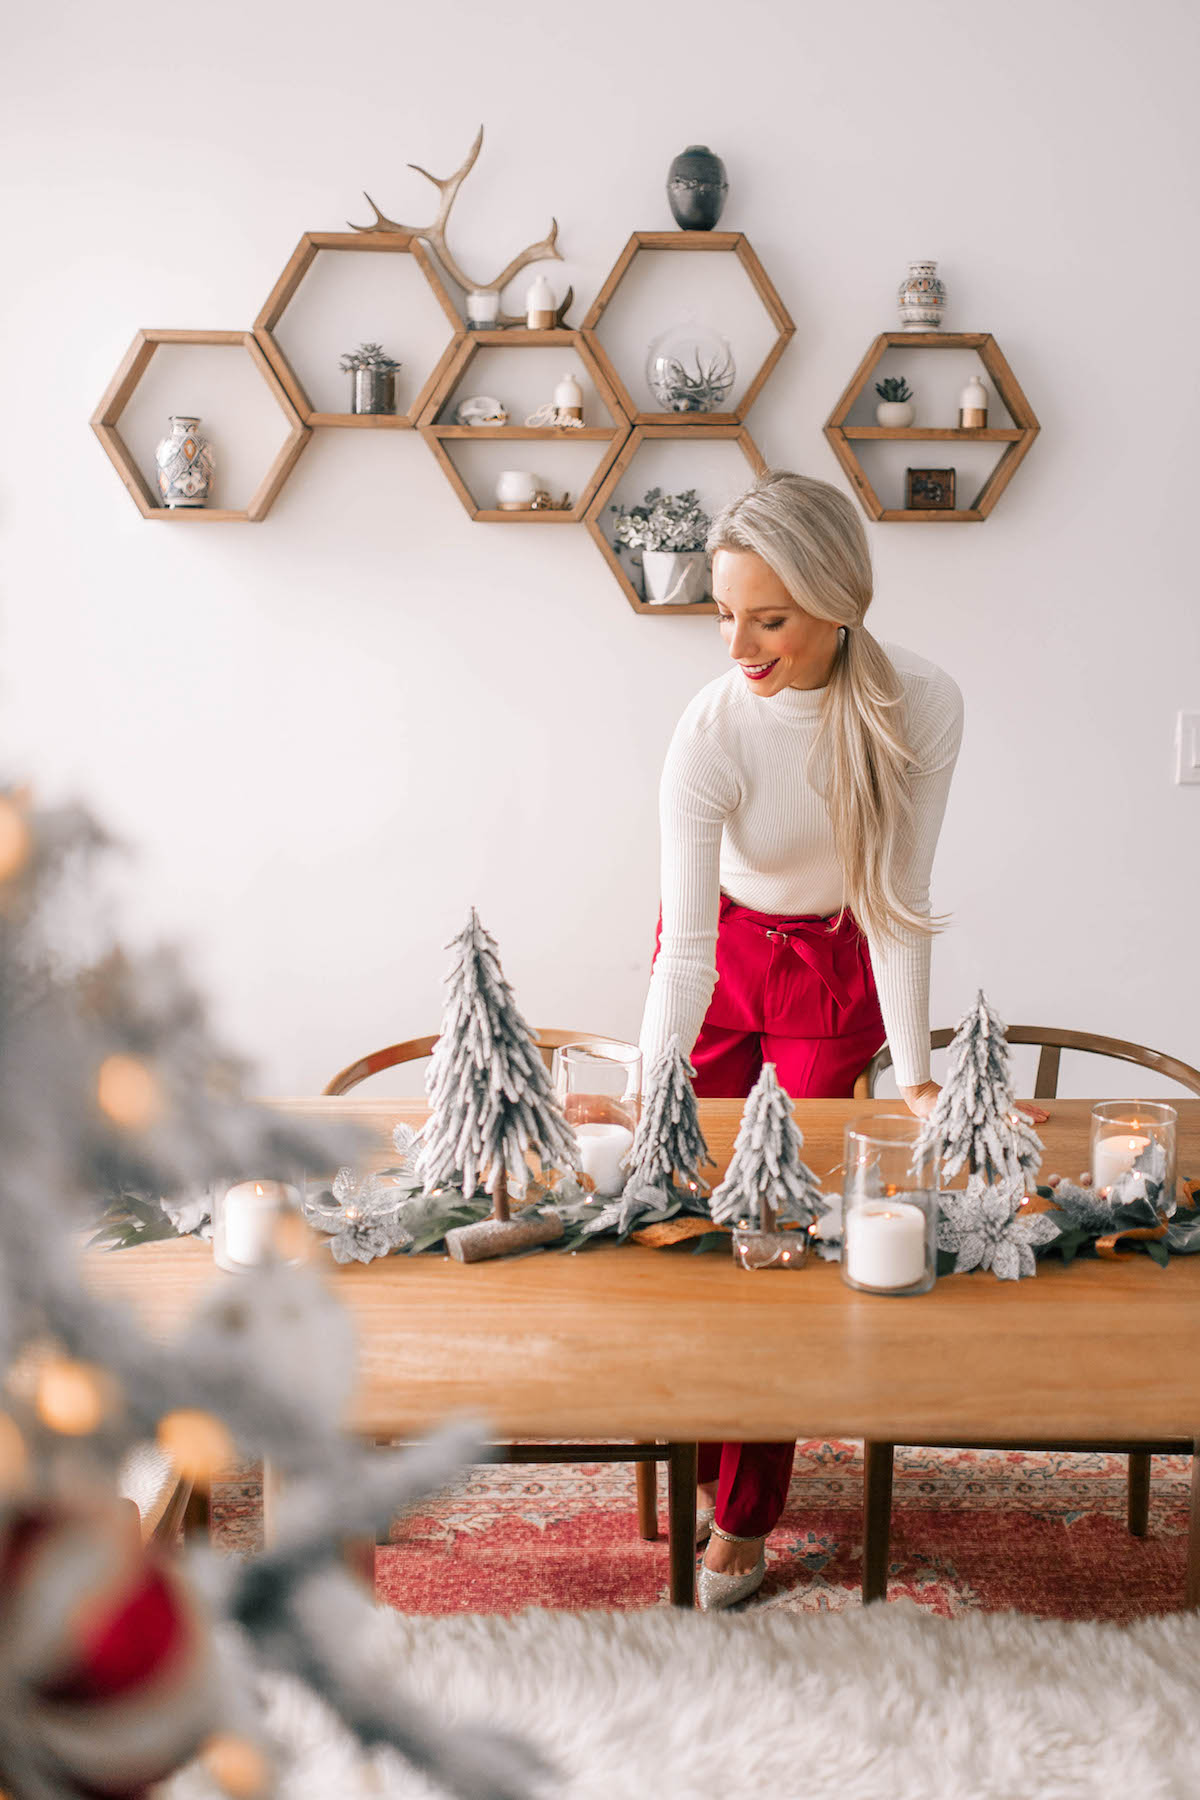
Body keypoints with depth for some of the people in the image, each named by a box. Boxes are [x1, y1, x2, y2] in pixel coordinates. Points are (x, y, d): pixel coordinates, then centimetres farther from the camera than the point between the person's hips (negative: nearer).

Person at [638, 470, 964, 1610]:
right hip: (725, 951, 0)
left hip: (837, 974, 0)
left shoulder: (921, 706, -26)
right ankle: (699, 1457, 27)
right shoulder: (711, 732, -29)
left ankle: (746, 1515, 12)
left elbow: (894, 899, -19)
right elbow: (687, 943, -29)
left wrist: (913, 1076, -18)